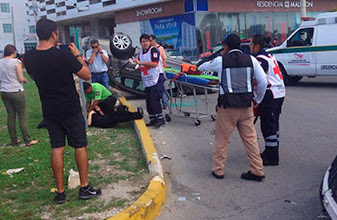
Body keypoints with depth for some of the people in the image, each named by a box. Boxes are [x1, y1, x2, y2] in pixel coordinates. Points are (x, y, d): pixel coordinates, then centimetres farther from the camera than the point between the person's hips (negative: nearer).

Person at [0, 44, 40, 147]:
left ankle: (13, 140, 19)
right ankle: (27, 141, 3)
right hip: (16, 92, -6)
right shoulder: (16, 62, -11)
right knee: (22, 117, 0)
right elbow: (21, 79, -12)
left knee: (10, 116, 12)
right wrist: (25, 80, 8)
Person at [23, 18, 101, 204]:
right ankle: (84, 187, 17)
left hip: (49, 110, 4)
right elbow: (87, 75, -10)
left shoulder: (29, 57, -5)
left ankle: (60, 191, 15)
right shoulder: (64, 55, -20)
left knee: (57, 148, 11)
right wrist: (77, 55, 1)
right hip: (71, 110, -4)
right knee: (80, 146, 9)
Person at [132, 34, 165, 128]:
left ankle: (160, 118, -9)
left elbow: (154, 64, -19)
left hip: (156, 78, -8)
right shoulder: (140, 53, 17)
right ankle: (152, 119, 14)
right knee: (148, 100, 6)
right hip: (147, 80, 8)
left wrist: (141, 63, -18)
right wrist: (139, 66, 5)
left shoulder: (154, 50, -7)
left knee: (154, 99, -15)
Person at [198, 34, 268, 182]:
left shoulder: (220, 60, -2)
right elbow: (263, 82, 2)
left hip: (227, 106, -3)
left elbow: (203, 67, 17)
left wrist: (199, 67, 41)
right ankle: (257, 171, 15)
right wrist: (257, 100, 15)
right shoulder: (251, 60, 4)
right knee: (250, 138, 10)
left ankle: (218, 170, 20)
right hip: (246, 106, 3)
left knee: (221, 139, 10)